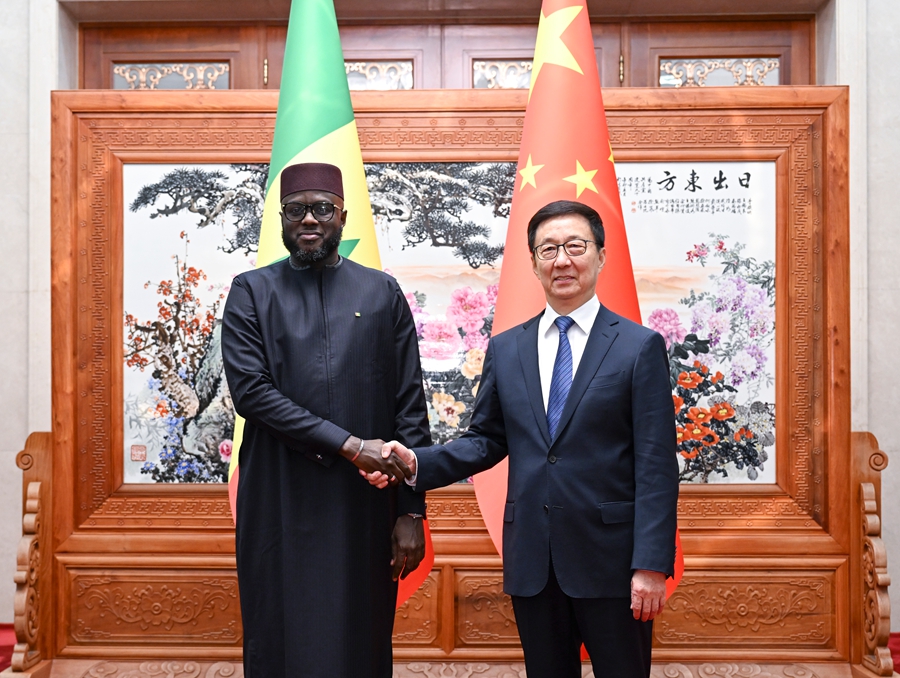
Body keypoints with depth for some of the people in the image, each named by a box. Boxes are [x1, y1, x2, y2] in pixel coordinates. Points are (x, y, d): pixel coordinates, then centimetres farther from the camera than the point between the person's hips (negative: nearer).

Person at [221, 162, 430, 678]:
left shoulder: (382, 293, 5)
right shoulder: (251, 293, 4)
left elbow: (411, 405, 2)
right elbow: (250, 390, -9)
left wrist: (411, 510, -3)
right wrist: (349, 445, -16)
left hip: (364, 506, 1)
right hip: (280, 508, 0)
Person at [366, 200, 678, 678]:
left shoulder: (640, 347, -4)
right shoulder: (505, 349, 7)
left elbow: (656, 465, -8)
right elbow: (486, 441, 8)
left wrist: (652, 565, -13)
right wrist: (416, 462, -8)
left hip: (610, 559, -3)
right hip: (532, 562, 4)